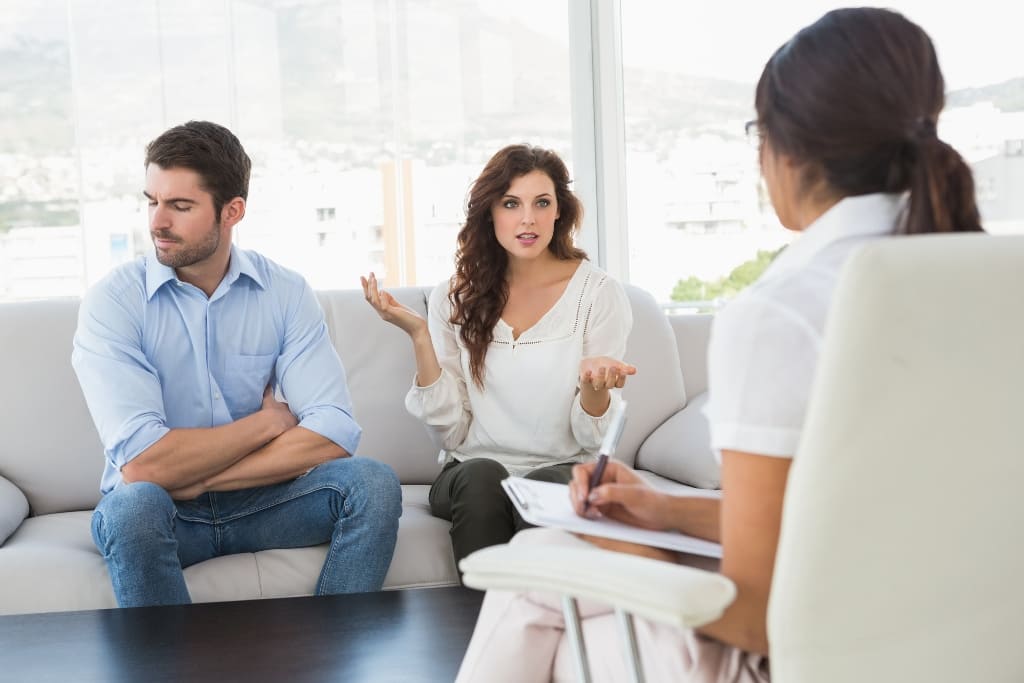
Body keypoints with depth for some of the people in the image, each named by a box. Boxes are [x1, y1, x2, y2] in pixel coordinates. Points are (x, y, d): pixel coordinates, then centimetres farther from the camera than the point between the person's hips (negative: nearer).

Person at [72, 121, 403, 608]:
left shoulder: (285, 293, -4)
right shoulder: (113, 301, -11)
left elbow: (333, 435, -16)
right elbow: (141, 462, -23)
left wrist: (195, 480, -20)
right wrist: (268, 421, -12)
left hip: (258, 500, 2)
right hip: (159, 511, -2)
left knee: (372, 483, -22)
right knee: (133, 505, -35)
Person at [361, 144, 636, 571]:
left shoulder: (597, 292, -1)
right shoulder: (455, 299, 5)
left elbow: (594, 438, -2)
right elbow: (450, 433, -2)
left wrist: (595, 386, -25)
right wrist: (419, 336, -12)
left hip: (564, 472, -2)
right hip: (470, 478, 2)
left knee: (544, 489, -34)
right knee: (482, 477, -31)